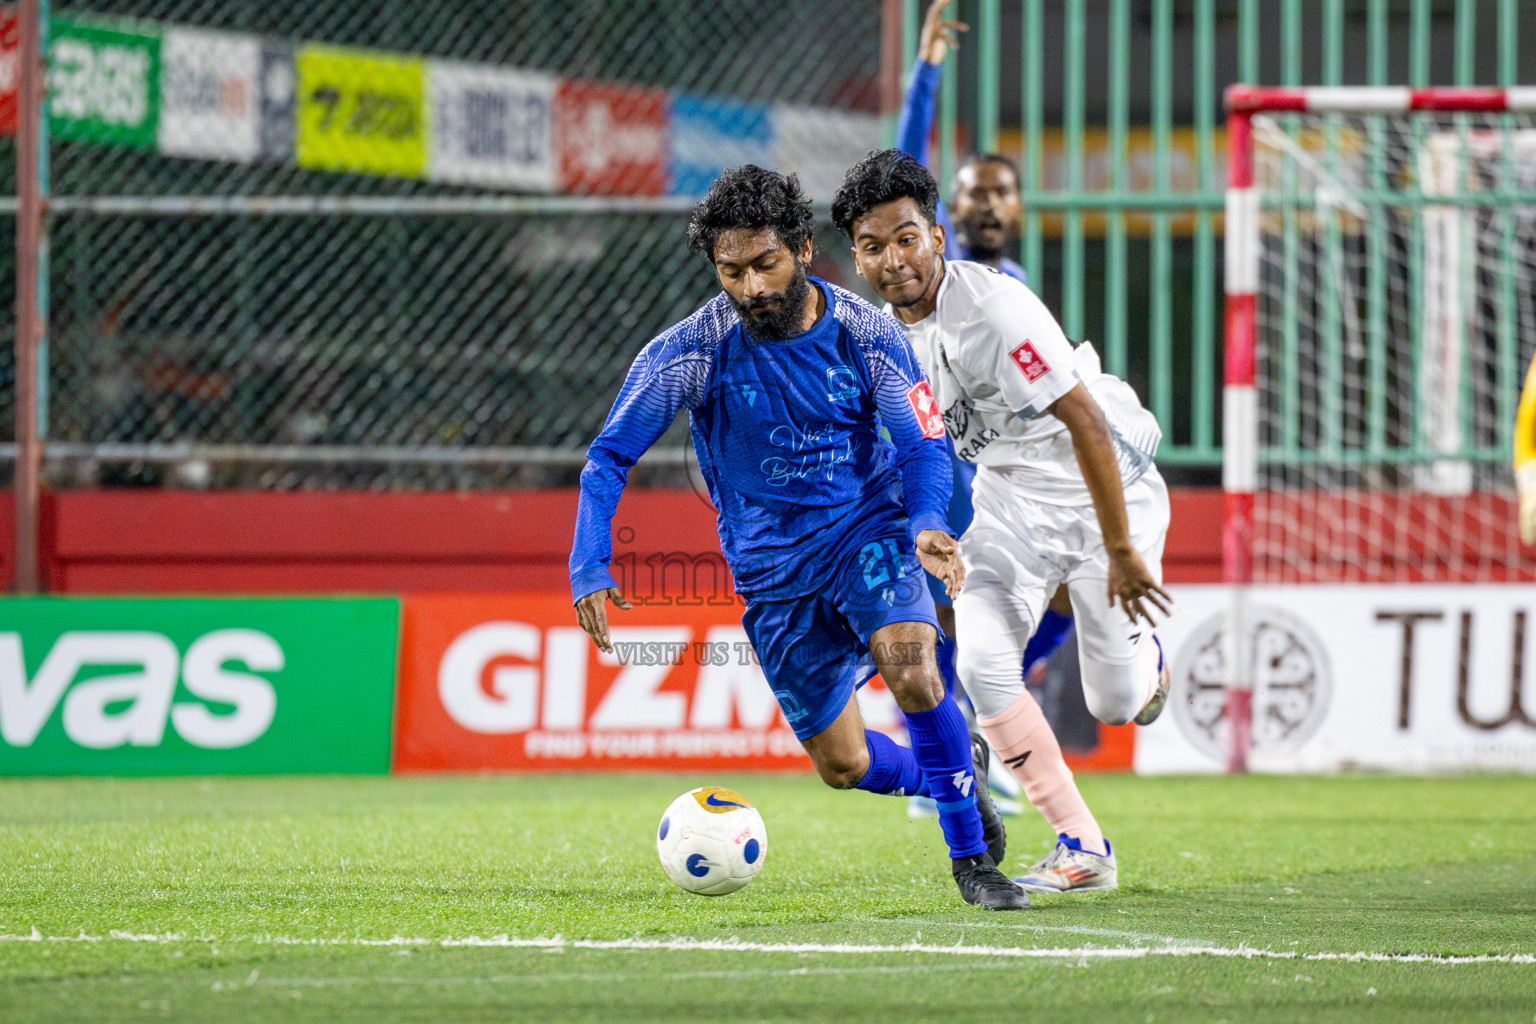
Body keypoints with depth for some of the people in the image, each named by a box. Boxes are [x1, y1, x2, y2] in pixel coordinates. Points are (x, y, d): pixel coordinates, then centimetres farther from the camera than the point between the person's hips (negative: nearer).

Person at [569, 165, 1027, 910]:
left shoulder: (865, 333, -11)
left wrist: (927, 526, -27)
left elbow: (922, 444, -5)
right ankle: (957, 771, 37)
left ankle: (970, 854, -14)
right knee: (842, 764, 3)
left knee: (910, 667, -31)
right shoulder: (692, 350, -13)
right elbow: (609, 457, -10)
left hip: (870, 529, -1)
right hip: (772, 564, 1)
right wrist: (589, 568, -24)